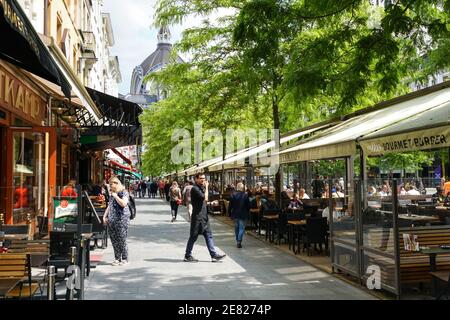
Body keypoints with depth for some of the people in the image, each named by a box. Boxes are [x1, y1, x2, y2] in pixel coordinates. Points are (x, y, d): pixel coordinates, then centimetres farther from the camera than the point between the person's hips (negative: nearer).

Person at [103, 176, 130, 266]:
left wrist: (115, 196, -11)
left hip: (121, 220, -7)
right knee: (114, 240, 7)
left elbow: (123, 203, -19)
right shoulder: (112, 194, 20)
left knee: (121, 240, -5)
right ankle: (117, 258, 15)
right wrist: (105, 216, 14)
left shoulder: (124, 192, -4)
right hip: (111, 221, 8)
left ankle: (124, 259, 5)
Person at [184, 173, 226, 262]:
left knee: (209, 235, 6)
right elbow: (205, 198, -23)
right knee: (193, 237, 1)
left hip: (204, 216, 9)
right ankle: (188, 256, 13)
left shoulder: (201, 188, 15)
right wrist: (206, 187, -16)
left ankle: (214, 255, 8)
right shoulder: (195, 189, -14)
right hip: (197, 217, -9)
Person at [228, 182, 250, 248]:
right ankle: (239, 241, -11)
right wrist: (248, 214, 7)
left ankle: (237, 241, 26)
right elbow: (248, 206, -4)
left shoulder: (233, 195, -6)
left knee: (236, 228, 17)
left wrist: (230, 213, 6)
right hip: (243, 214, -2)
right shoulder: (245, 195, -10)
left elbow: (230, 205, -3)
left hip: (235, 214, 2)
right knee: (242, 228, 1)